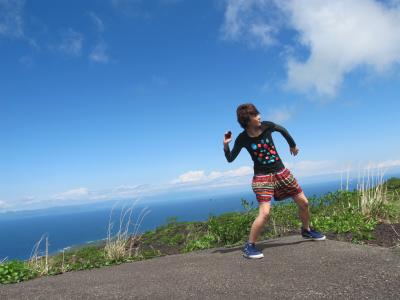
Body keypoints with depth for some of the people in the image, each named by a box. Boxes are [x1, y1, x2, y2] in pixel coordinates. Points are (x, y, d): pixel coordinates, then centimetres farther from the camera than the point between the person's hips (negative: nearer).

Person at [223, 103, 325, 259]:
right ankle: (249, 246, -4)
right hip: (262, 176, -4)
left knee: (304, 203, 12)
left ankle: (306, 230, 41)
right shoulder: (242, 139, -12)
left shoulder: (267, 126, -7)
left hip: (281, 171, 5)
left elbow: (282, 129, 15)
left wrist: (293, 145, 27)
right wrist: (225, 145, -21)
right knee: (264, 213, -22)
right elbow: (230, 159, -3)